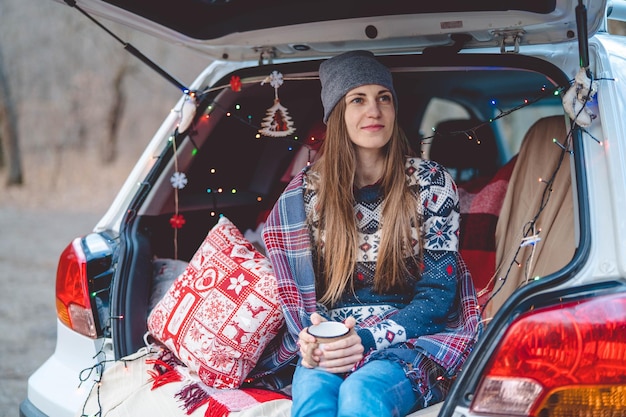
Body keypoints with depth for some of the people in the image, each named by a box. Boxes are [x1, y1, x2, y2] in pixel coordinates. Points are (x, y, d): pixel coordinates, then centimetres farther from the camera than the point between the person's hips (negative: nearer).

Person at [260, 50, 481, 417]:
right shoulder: (307, 190, 5)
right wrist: (311, 338, -13)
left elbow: (437, 293, -3)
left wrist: (367, 339, -18)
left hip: (413, 340, -1)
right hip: (330, 341, 1)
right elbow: (299, 288, 10)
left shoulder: (431, 183, -1)